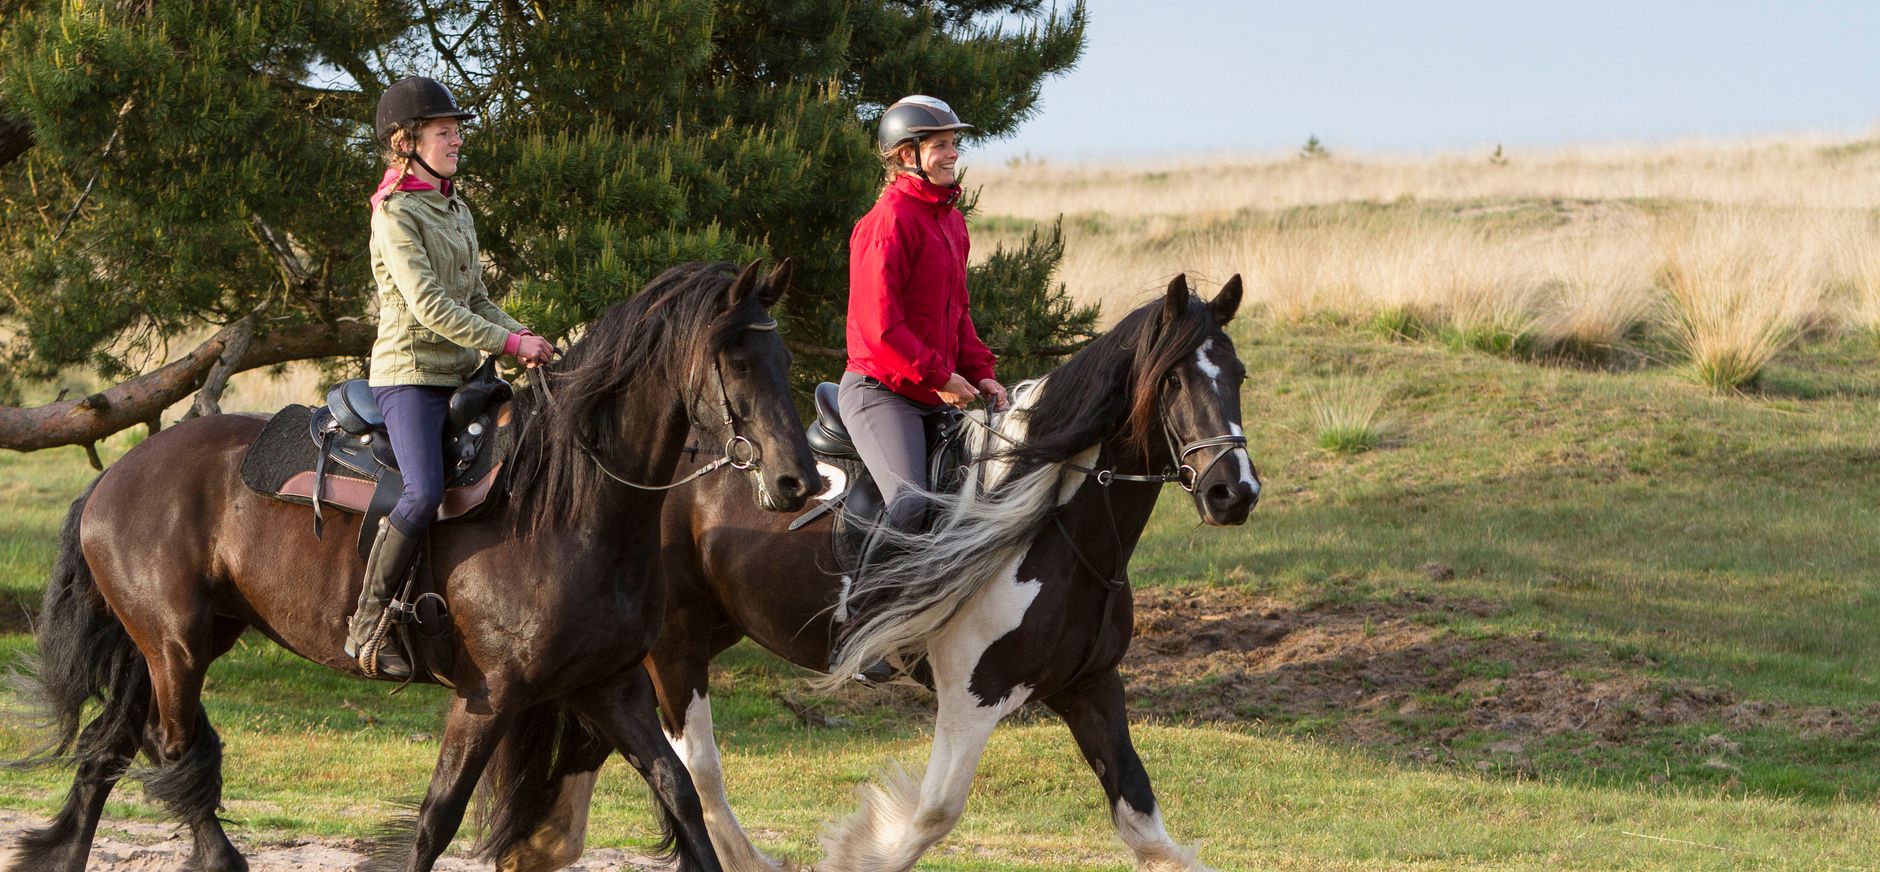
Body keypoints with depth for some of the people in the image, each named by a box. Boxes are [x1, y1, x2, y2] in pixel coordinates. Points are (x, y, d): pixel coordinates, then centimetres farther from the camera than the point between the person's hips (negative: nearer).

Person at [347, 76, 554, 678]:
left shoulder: (455, 211, 17)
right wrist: (508, 343, -17)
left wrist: (523, 337, 2)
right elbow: (430, 306, -18)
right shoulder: (395, 215, -9)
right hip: (409, 372, -9)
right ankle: (365, 628, -19)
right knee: (424, 492, -26)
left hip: (461, 374, 9)